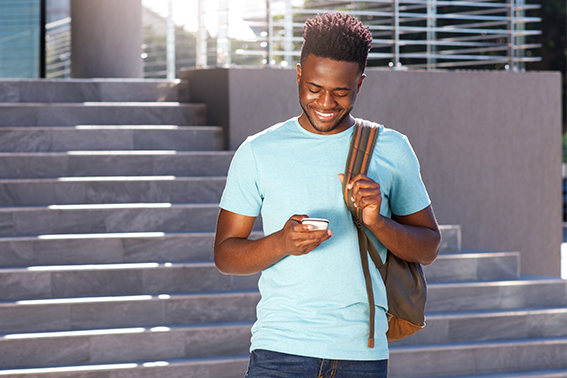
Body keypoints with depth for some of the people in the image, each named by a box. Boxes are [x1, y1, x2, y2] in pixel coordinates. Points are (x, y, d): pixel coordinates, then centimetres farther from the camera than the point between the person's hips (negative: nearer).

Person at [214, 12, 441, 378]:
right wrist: (282, 242, -15)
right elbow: (225, 254, 4)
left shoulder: (391, 150, 7)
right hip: (280, 348, -1)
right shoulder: (257, 153, 4)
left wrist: (378, 223, -10)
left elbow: (428, 247, 10)